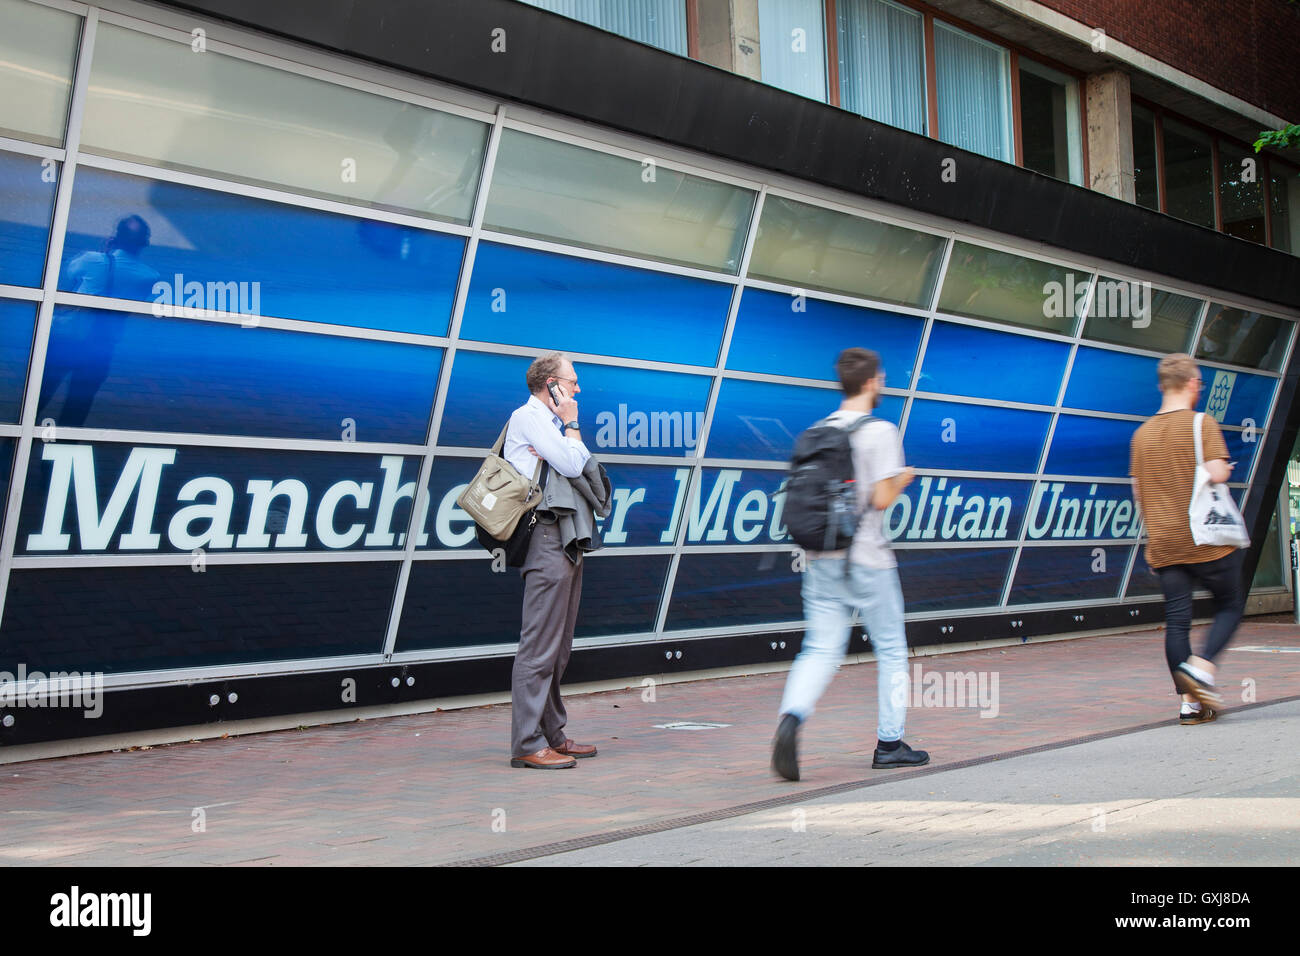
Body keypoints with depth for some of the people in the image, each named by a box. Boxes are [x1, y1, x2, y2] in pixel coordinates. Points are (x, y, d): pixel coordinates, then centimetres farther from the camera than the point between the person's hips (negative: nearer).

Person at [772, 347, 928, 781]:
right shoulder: (880, 432, -10)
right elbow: (881, 498, -16)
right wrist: (902, 480, 3)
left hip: (822, 560, 5)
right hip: (867, 560, -5)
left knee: (821, 649, 5)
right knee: (891, 650, 10)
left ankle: (791, 717, -20)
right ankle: (889, 744, 15)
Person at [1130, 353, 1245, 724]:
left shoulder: (1142, 433, 10)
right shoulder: (1202, 423, -7)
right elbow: (1216, 474, -18)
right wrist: (1226, 469, 5)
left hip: (1164, 543, 5)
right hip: (1207, 540, -4)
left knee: (1177, 619, 4)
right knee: (1230, 606, 11)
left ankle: (1189, 701, 2)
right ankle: (1201, 666, -11)